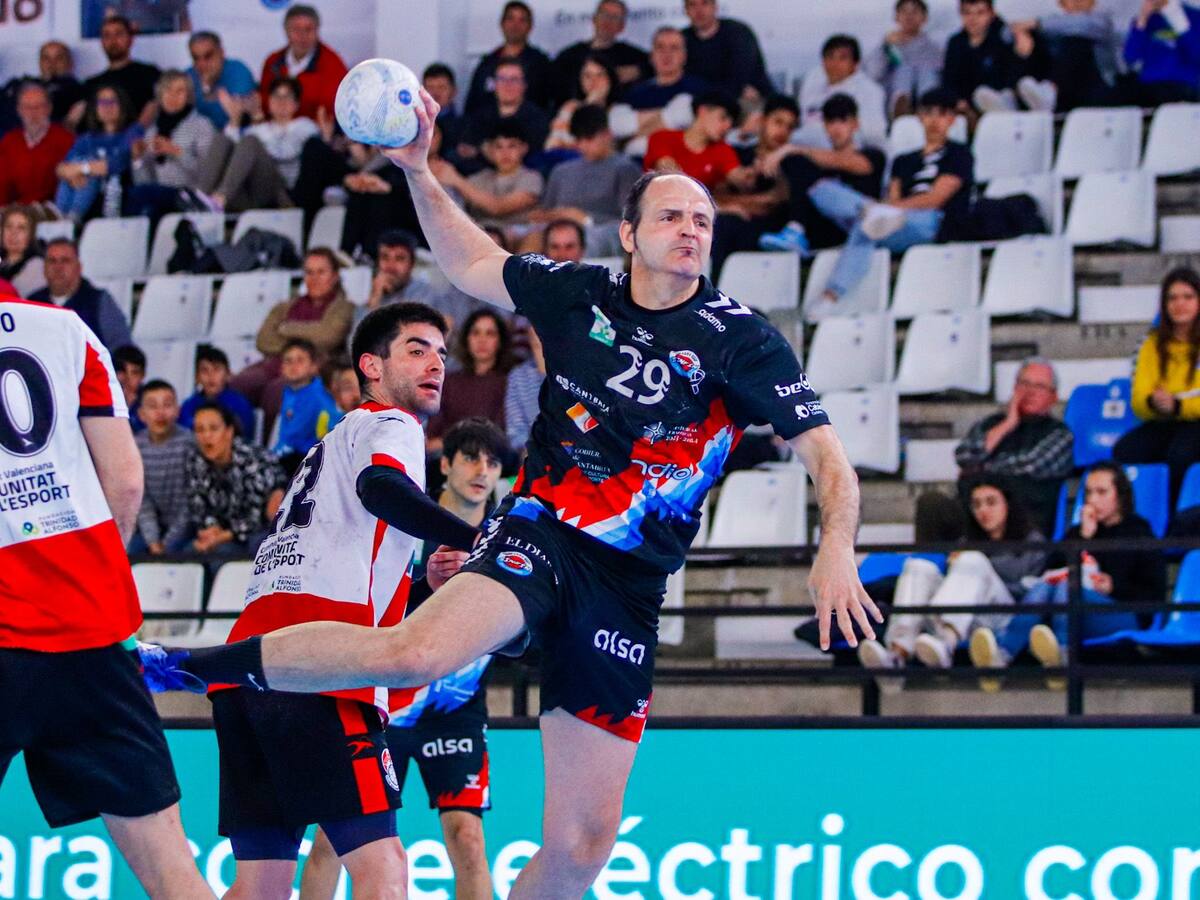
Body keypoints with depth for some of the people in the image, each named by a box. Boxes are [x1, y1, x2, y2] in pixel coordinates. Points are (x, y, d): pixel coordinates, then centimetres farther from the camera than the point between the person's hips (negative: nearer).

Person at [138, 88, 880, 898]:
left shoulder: (740, 338, -2)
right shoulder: (578, 294, 5)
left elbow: (826, 456, -6)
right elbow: (471, 263, 23)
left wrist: (836, 548, -24)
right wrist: (418, 171, 12)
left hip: (629, 588, 1)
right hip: (541, 536, -1)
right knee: (421, 651, -34)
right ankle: (188, 664, -21)